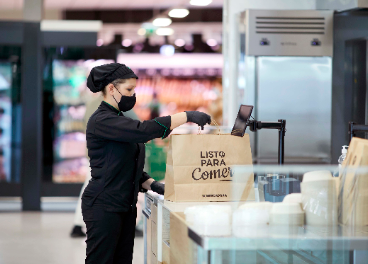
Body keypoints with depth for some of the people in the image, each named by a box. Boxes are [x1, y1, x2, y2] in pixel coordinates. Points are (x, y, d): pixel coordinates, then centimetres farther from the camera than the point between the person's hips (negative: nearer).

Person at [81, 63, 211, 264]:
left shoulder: (120, 120, 16)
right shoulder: (101, 121, -15)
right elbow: (143, 130, -28)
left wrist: (153, 185, 4)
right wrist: (187, 117, -26)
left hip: (125, 206, 9)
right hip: (103, 207, -9)